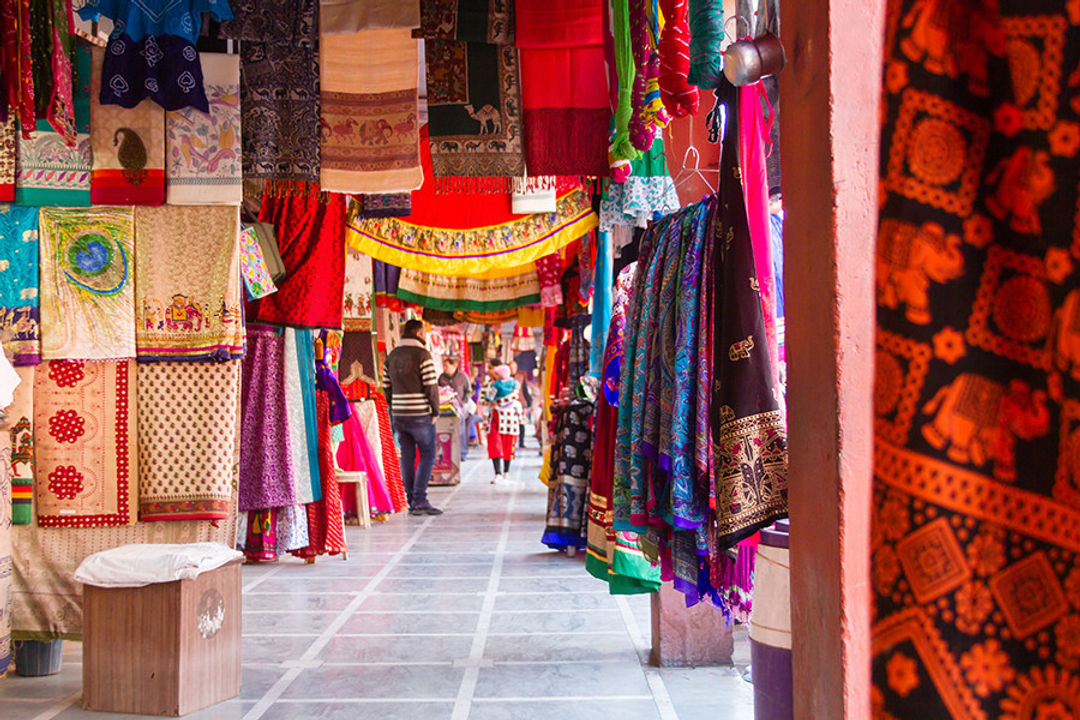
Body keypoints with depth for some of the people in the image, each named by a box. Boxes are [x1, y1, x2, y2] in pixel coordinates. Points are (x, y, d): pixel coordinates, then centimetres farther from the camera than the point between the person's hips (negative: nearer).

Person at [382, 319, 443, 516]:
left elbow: (387, 387, 12)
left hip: (399, 415, 6)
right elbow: (431, 386, -13)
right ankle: (420, 501, -6)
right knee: (427, 455, 1)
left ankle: (411, 501, 12)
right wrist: (436, 411, -4)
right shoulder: (422, 354, -9)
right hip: (420, 415, -6)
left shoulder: (391, 356, 11)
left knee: (407, 457, 10)